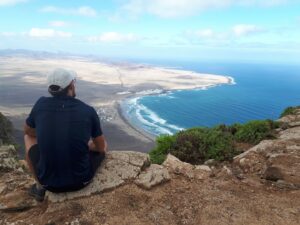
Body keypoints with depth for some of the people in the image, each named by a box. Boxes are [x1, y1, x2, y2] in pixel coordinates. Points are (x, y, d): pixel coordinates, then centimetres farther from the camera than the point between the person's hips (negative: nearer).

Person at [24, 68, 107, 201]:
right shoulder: (89, 111, -10)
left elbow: (27, 130, 14)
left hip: (48, 181, 1)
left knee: (29, 137, 25)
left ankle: (40, 187, 26)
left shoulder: (41, 104, -7)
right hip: (81, 180, 0)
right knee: (103, 143, 25)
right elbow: (101, 148, 2)